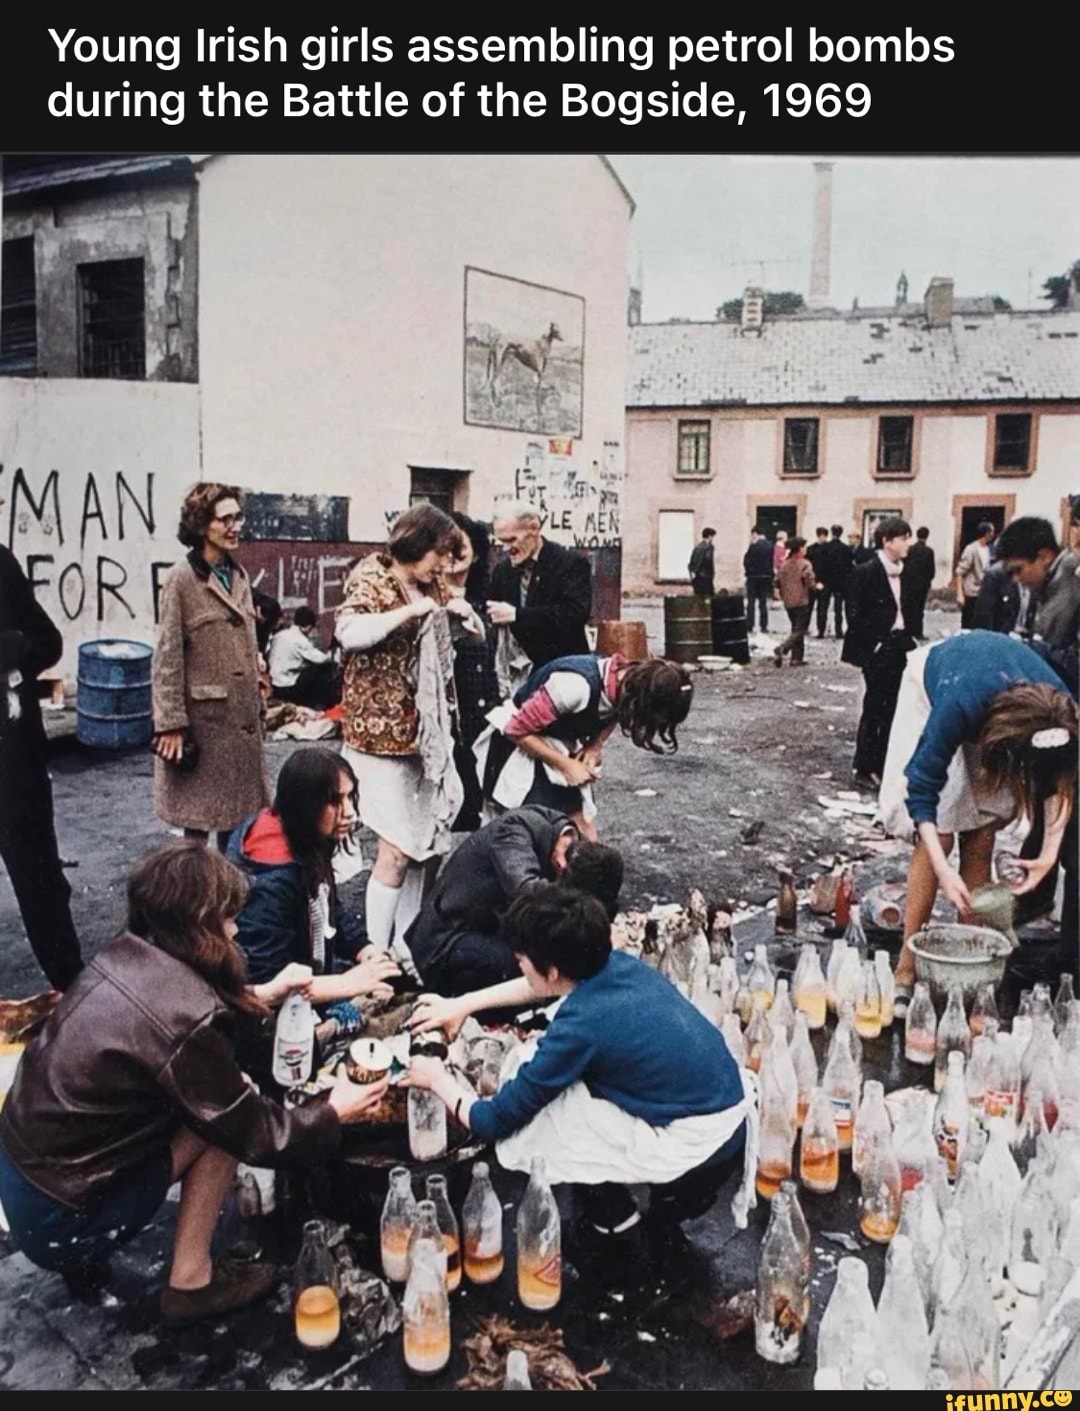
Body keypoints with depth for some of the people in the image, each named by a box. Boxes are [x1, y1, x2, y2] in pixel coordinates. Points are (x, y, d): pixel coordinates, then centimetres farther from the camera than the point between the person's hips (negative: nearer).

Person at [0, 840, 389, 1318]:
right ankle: (191, 1281, 8)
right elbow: (255, 1135, -13)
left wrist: (262, 995, 22)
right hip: (57, 1221, -7)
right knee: (227, 1120, -5)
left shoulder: (124, 957, -5)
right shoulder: (184, 1024, -27)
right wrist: (335, 1113, 3)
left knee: (222, 1092, 11)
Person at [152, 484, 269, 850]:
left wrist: (257, 705, 15)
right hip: (203, 716, -6)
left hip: (241, 716, 7)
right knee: (200, 813, 5)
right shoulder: (182, 579, -10)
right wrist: (171, 724, -16)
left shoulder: (239, 576, 10)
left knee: (238, 810, 14)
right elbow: (167, 658, -12)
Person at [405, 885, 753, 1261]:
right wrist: (463, 1004, 23)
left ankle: (614, 1217, 16)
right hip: (734, 1124, 8)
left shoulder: (580, 1025, -21)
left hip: (694, 1152, -8)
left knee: (526, 1116, -1)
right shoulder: (616, 963, -1)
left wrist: (438, 1079, 10)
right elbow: (542, 987, 24)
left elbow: (492, 1122, -9)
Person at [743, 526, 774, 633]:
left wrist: (747, 570, 4)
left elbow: (746, 561, -13)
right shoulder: (769, 545, 2)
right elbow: (772, 561, 7)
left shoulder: (754, 546, -16)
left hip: (754, 577, -5)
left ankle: (749, 626, 1)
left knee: (751, 602, 2)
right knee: (763, 602, 11)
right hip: (766, 577, 5)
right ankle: (764, 626, 11)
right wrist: (769, 574, 13)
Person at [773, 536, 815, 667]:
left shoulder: (785, 564, 7)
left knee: (796, 629, 16)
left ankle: (797, 658, 15)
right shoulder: (805, 564, -13)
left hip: (788, 603, 7)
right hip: (803, 602, -7)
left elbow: (780, 583, 10)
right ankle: (781, 649, -22)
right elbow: (811, 585, -17)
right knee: (800, 630, -3)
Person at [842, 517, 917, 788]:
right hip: (878, 650, -7)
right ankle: (864, 769, 8)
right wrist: (874, 644, -15)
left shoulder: (906, 571, 9)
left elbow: (909, 609, 17)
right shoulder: (866, 572, -12)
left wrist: (910, 638, 5)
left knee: (893, 708, 9)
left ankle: (883, 764, 19)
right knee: (874, 708, -1)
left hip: (901, 647, 7)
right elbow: (854, 615, -14)